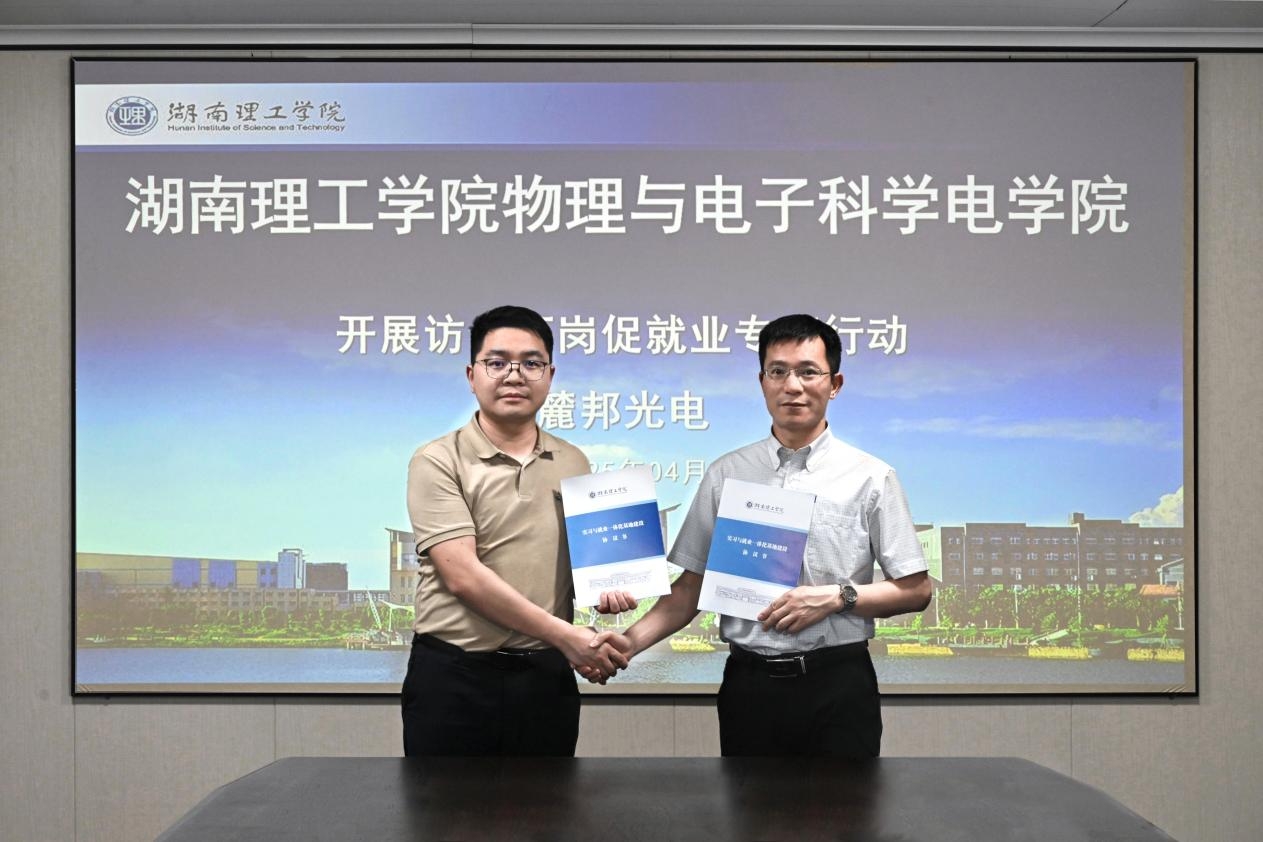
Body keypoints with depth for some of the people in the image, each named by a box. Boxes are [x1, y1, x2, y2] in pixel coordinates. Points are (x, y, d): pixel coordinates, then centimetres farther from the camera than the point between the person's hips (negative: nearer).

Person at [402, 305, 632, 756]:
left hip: (545, 676, 4)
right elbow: (463, 576, -15)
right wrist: (564, 636, -17)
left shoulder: (574, 463, 9)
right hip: (453, 675, -4)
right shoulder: (438, 461, -6)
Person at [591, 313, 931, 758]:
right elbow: (690, 589, 6)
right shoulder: (726, 475, 6)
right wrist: (626, 643, -9)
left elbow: (915, 590, 2)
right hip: (749, 684, 2)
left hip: (837, 686, -1)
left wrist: (838, 596, -13)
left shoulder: (870, 478, 0)